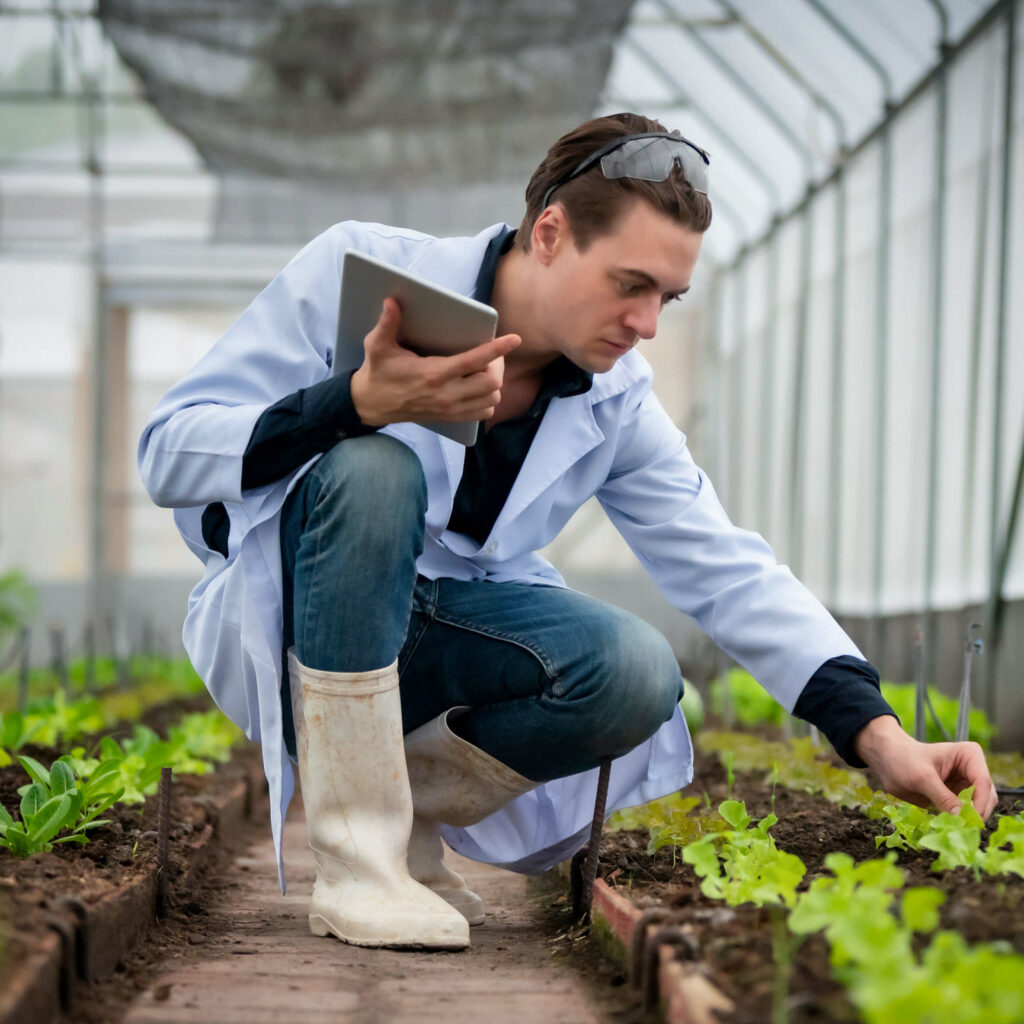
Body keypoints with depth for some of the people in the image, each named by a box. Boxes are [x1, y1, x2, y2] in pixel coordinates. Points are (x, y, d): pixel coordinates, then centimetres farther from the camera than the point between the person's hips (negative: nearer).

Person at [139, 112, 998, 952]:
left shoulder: (617, 404, -1)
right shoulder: (356, 268, -15)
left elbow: (728, 572, -3)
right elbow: (169, 454, -17)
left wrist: (875, 733, -16)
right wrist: (359, 402, -34)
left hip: (427, 645, 4)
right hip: (284, 622, -4)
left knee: (639, 673, -25)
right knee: (372, 467, -35)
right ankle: (355, 857, -26)